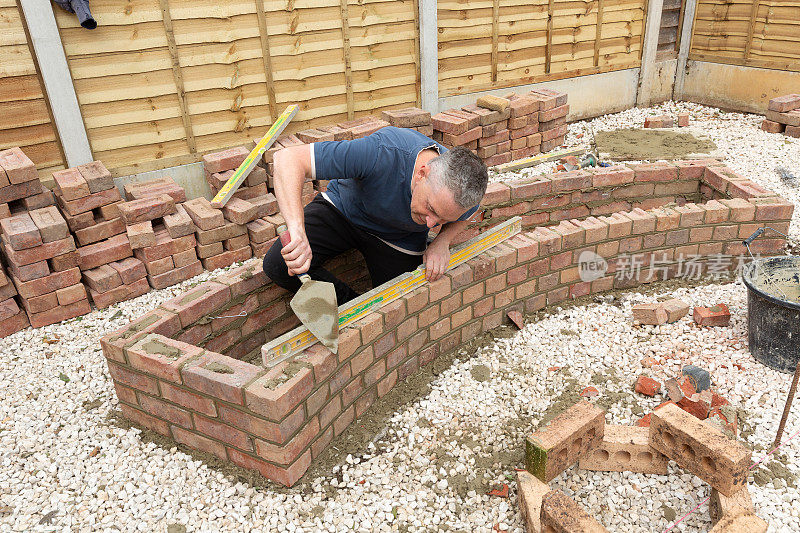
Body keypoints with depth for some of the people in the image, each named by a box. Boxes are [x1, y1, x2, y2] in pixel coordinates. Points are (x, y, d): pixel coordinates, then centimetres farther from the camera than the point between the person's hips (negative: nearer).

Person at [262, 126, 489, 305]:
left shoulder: (464, 195, -28)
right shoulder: (381, 153, -43)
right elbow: (287, 158, -43)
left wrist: (442, 242, -21)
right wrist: (297, 231, -56)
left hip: (400, 238, 2)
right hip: (344, 207, -1)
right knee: (277, 265, -20)